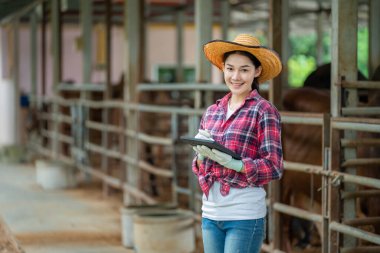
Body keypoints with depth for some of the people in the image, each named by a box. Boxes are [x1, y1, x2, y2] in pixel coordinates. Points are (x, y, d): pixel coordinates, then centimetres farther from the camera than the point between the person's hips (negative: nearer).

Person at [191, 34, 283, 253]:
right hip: (210, 212, 6)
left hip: (244, 216, -6)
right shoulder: (212, 112, 12)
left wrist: (230, 161, -23)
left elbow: (273, 168, -10)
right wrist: (202, 154, -7)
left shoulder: (264, 111, -5)